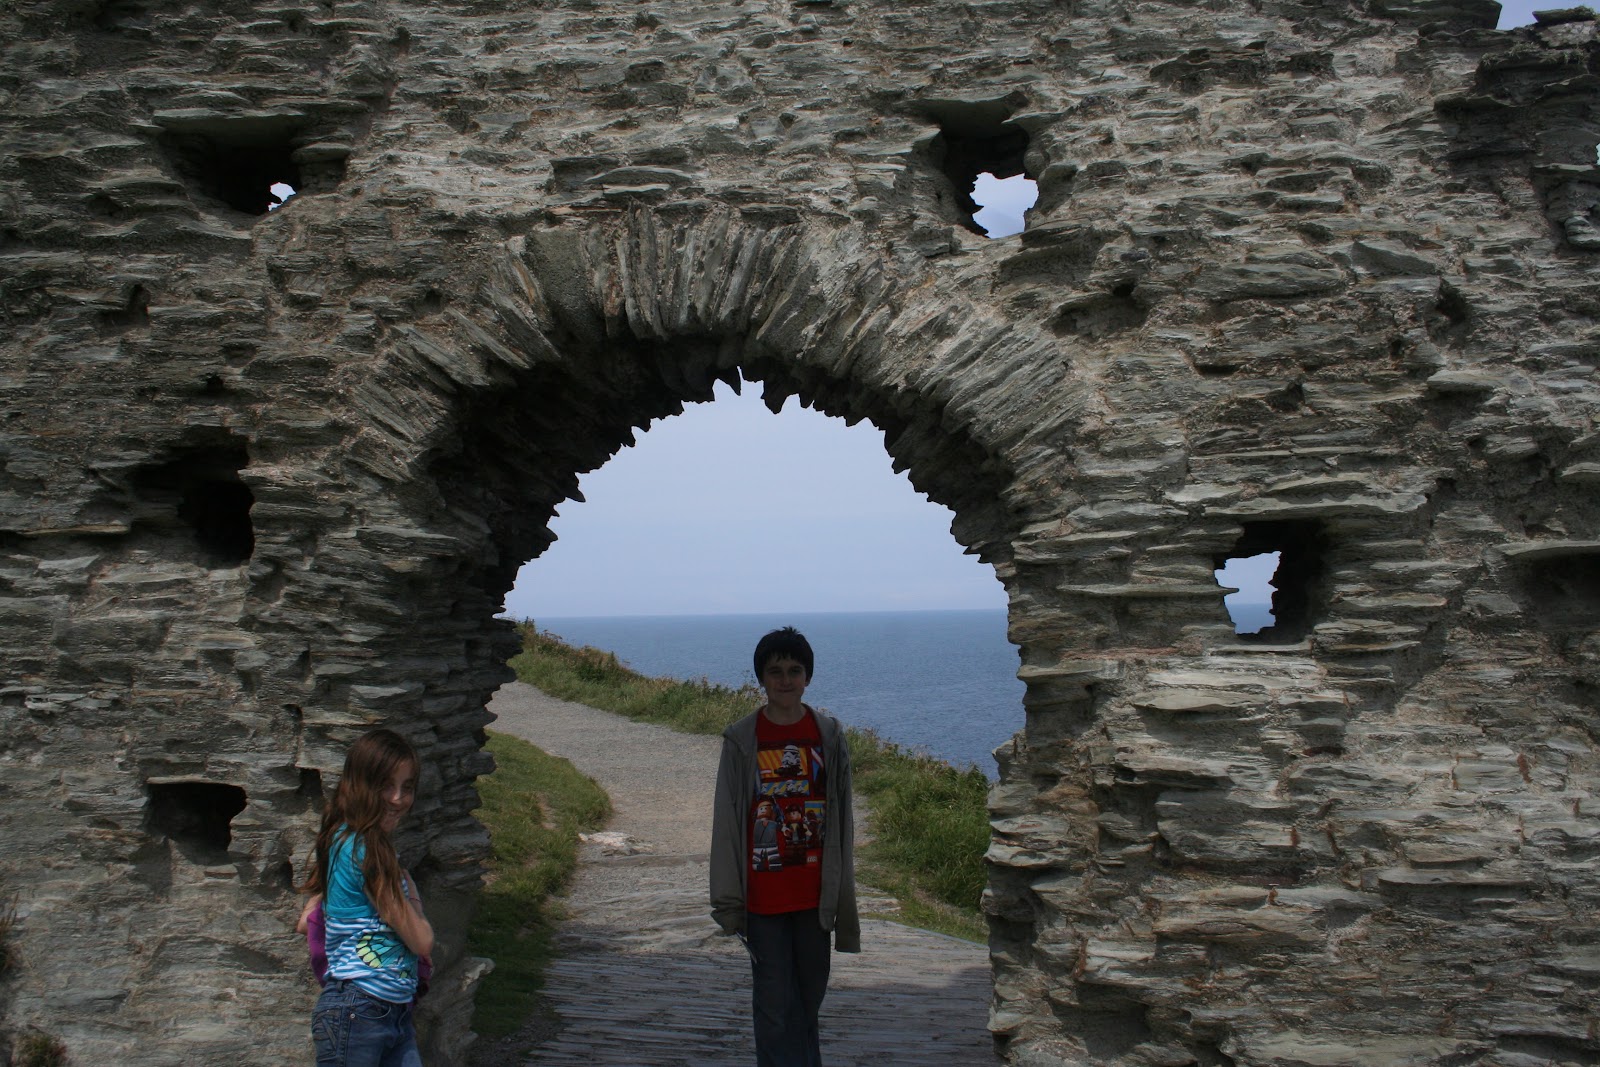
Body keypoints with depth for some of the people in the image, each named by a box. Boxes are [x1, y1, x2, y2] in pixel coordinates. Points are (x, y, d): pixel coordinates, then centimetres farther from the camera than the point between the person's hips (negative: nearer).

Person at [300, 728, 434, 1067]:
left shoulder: (344, 841, 9)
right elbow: (422, 941, -14)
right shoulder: (368, 849, -18)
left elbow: (305, 923, 14)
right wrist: (410, 891, 5)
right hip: (357, 1014, -9)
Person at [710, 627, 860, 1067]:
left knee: (809, 998, 13)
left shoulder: (829, 735, 2)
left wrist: (841, 894, 5)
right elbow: (726, 822, -1)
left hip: (815, 893, 2)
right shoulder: (742, 740, -3)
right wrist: (727, 899, -4)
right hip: (763, 895, -2)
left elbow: (841, 818, 7)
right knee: (774, 1005, 1)